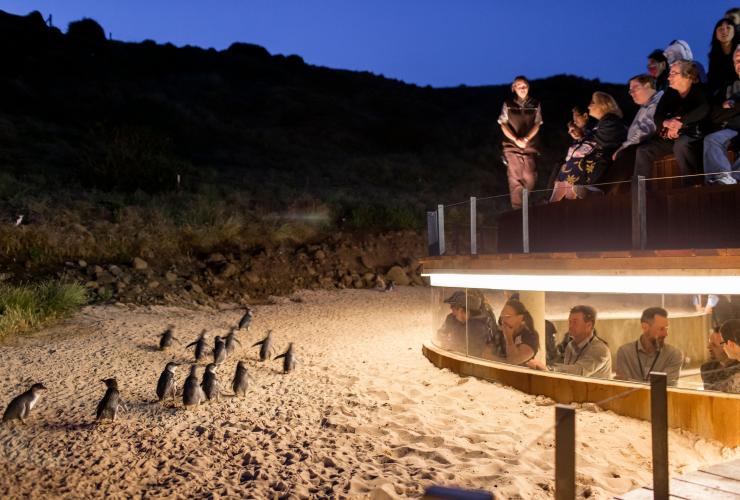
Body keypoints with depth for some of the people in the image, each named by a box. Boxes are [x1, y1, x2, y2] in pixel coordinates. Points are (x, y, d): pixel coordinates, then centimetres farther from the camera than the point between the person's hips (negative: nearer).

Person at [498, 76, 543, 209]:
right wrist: (516, 139, -12)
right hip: (512, 146, -1)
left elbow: (537, 125, 3)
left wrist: (526, 138, -13)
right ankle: (517, 207, 6)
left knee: (530, 177, -6)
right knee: (515, 178, -2)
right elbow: (503, 125, -1)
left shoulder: (535, 104, 5)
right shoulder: (508, 104, 3)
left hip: (530, 145, 1)